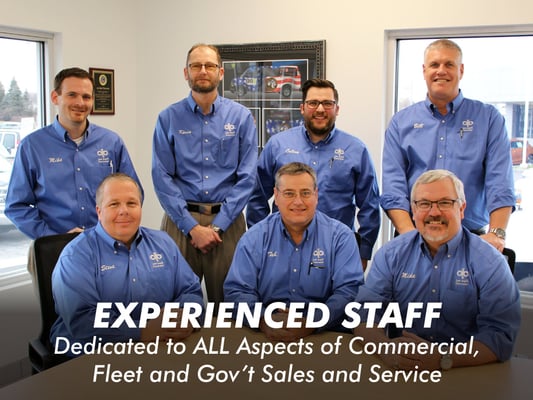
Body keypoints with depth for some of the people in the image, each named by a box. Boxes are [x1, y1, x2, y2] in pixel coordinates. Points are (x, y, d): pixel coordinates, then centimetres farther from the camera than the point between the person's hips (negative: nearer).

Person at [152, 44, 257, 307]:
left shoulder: (241, 117, 2)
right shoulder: (169, 118, 2)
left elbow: (246, 177, -2)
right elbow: (162, 178, -3)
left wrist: (217, 225, -9)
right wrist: (192, 227, -10)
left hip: (227, 220, 0)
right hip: (180, 219, 0)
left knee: (226, 299, 8)